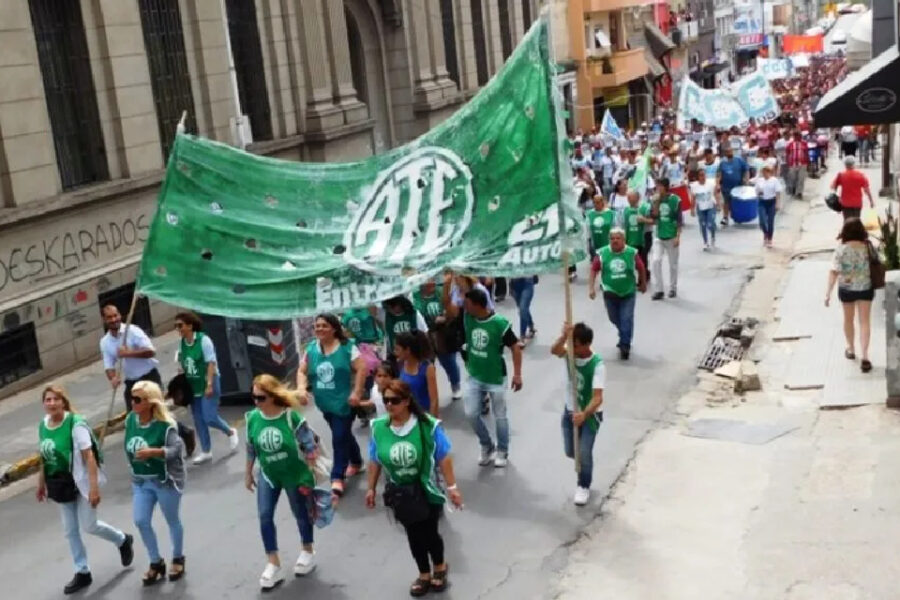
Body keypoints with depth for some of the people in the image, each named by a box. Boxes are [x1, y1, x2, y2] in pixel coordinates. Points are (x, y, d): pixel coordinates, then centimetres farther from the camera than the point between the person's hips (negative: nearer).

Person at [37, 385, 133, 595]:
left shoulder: (75, 423, -21)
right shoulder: (43, 425, -1)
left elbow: (89, 456, -22)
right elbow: (45, 457, 10)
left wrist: (94, 487, -25)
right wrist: (41, 484, 16)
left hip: (81, 482, -6)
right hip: (62, 484, 6)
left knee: (89, 525, 2)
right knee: (70, 531, 12)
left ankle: (123, 541, 31)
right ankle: (82, 573, 26)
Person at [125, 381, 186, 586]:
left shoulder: (165, 425, -23)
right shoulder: (130, 420, -5)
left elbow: (175, 449, -27)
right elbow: (129, 447, 9)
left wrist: (153, 452, -41)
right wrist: (134, 469, 12)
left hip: (165, 480, -5)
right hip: (140, 481, 5)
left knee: (172, 520, 12)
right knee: (141, 521, 2)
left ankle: (178, 559, 32)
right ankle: (156, 563, 20)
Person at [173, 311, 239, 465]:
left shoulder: (203, 340, -15)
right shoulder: (182, 343, 3)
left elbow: (211, 363, -17)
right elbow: (181, 366, 11)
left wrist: (209, 384, -21)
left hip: (208, 384, -6)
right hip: (193, 386, 6)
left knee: (210, 418, -11)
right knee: (198, 420, 7)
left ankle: (231, 432, 18)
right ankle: (206, 452, 17)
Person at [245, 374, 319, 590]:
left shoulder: (291, 416, -23)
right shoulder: (252, 418, -11)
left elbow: (309, 445, -15)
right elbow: (251, 449, 4)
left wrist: (310, 474, -12)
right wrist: (248, 474, 10)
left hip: (295, 474, -3)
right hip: (268, 475, 3)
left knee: (301, 514, 13)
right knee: (264, 516, -6)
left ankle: (308, 552, 37)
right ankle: (273, 564, 4)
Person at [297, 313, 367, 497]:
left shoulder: (347, 346, -11)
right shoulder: (311, 349, 3)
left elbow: (361, 369, -13)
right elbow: (302, 372, 7)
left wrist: (357, 392, -19)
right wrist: (302, 388, -11)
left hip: (344, 401, -5)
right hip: (325, 403, 5)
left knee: (340, 437, -8)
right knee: (344, 435, 20)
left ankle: (337, 478, -3)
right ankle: (356, 462, 41)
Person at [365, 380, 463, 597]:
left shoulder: (428, 425, -22)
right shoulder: (378, 427, -13)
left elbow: (443, 458, -14)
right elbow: (374, 461, 0)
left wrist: (452, 487, -12)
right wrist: (371, 488, 6)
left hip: (427, 492, -2)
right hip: (400, 494, 2)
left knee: (430, 533, 12)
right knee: (414, 535, 17)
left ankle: (439, 567, 44)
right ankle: (424, 574, 41)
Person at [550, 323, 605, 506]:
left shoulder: (597, 365, -27)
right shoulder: (570, 352, -14)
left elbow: (598, 398, -34)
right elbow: (554, 350, -38)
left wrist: (584, 414, -49)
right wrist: (564, 336, -56)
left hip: (590, 414, -5)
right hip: (570, 410, 5)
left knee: (584, 453, -5)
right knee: (570, 451, 14)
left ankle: (584, 486, 21)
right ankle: (584, 465, 49)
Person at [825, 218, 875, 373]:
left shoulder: (841, 250, -17)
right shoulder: (868, 247, -10)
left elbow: (833, 272, -21)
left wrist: (828, 292, -18)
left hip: (846, 289, -1)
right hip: (865, 288, 1)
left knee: (848, 319, 20)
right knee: (864, 321, 5)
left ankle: (851, 350, 37)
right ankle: (864, 356, -5)